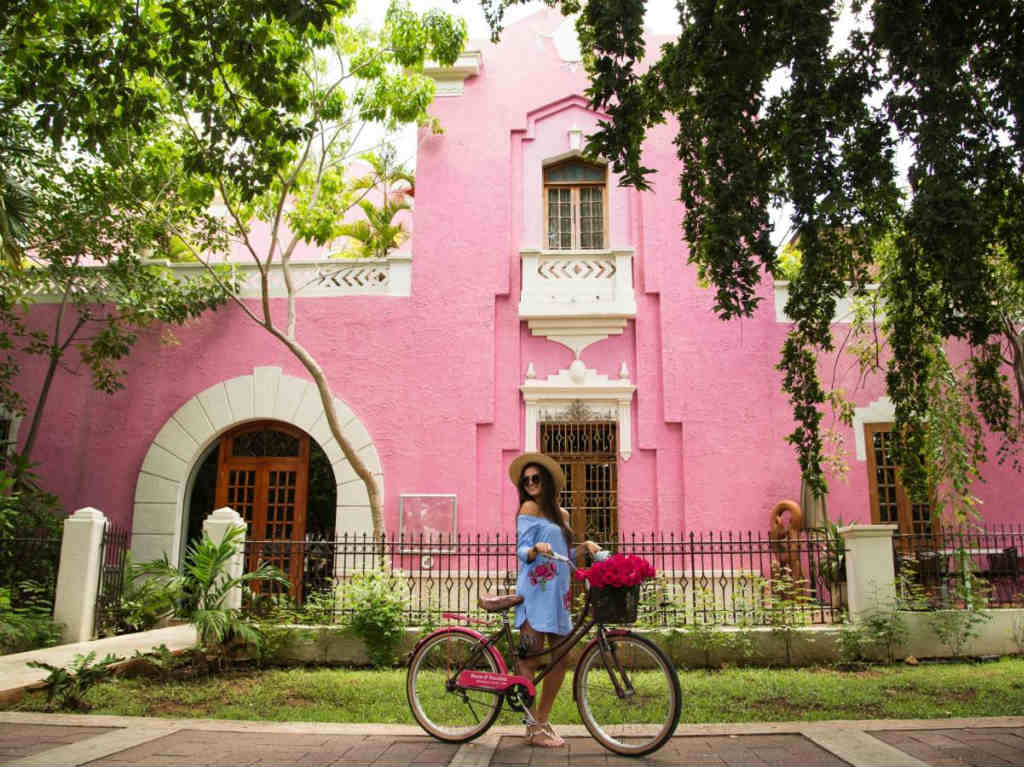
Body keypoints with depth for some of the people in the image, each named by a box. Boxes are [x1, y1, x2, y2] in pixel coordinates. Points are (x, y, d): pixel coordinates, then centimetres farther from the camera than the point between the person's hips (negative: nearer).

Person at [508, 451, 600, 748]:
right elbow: (522, 550, -8)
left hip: (558, 592, 8)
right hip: (535, 591, -7)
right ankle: (533, 728, 1)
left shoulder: (561, 513, 20)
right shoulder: (529, 507, -1)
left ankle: (542, 720, 18)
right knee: (531, 657, -5)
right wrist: (536, 550, -29)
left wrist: (584, 546, 5)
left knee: (559, 659, 6)